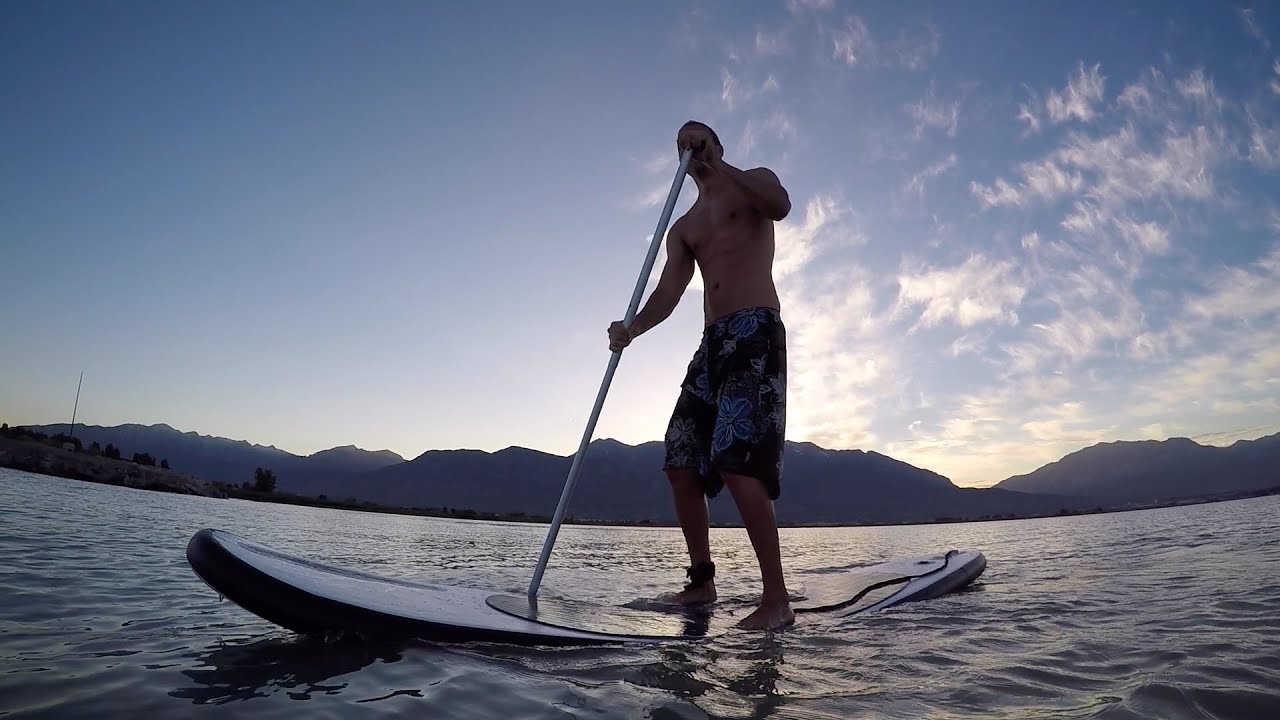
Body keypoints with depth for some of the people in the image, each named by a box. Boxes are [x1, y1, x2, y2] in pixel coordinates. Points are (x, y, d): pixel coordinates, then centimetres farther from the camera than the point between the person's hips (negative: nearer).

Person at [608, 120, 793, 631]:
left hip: (756, 331, -7)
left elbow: (780, 205, -14)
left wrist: (715, 165, -11)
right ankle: (701, 581, 17)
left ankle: (777, 600, -11)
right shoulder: (683, 229, 25)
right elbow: (668, 291, 7)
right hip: (712, 342, 7)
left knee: (736, 464, -20)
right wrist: (632, 328, -13)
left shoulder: (753, 182, 13)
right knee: (680, 467, 2)